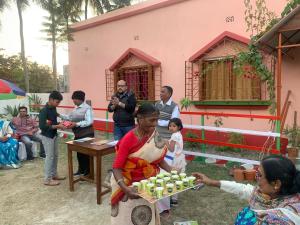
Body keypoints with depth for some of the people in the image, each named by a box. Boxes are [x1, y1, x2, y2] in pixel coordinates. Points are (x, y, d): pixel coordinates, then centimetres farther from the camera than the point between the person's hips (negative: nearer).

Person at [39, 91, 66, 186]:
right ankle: (47, 179, 10)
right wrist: (57, 126, -24)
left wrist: (60, 124, -2)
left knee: (55, 155, 15)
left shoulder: (53, 108, 5)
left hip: (54, 135, 9)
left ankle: (54, 175, 29)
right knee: (50, 157, -2)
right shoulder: (44, 111, -21)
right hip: (47, 137, -9)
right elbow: (42, 126, -25)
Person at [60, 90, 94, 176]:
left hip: (86, 134, -8)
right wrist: (60, 115, 7)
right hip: (78, 134, 8)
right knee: (79, 152, 16)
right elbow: (70, 117, 17)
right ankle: (81, 169, 32)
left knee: (86, 153, 2)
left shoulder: (87, 108, -16)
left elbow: (89, 122, -23)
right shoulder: (76, 108, 11)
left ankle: (87, 172, 15)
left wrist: (76, 124, -27)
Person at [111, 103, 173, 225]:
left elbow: (159, 159, 0)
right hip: (128, 184, -4)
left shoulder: (155, 135, -6)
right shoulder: (129, 139, -23)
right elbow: (117, 167, -22)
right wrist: (125, 188, -35)